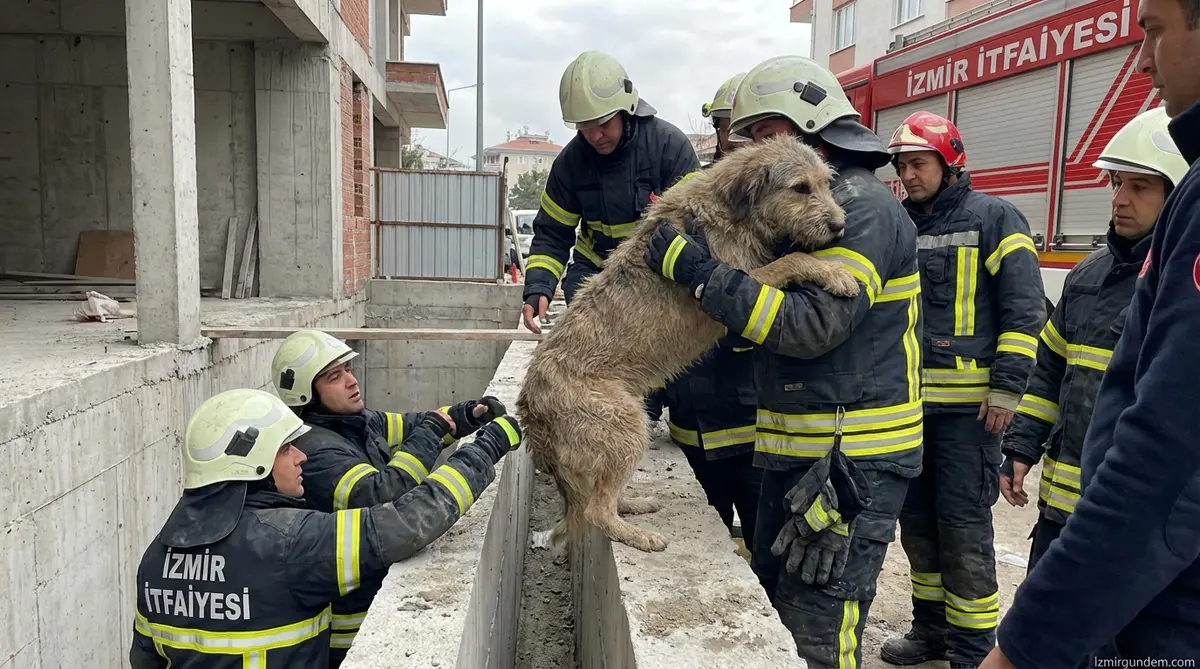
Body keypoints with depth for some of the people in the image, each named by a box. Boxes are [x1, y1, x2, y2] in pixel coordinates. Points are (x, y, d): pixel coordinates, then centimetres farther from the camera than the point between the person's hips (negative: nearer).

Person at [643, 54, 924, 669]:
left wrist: (700, 271, -23)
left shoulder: (864, 207, -14)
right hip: (796, 450, 10)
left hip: (852, 457, -10)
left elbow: (814, 325, -24)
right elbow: (766, 319, 19)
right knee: (770, 603, 19)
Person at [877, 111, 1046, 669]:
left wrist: (1006, 389, -14)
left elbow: (1025, 310, -8)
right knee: (917, 522, 13)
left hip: (969, 406, -6)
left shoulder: (993, 218, -4)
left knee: (963, 528, -3)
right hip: (908, 403, 6)